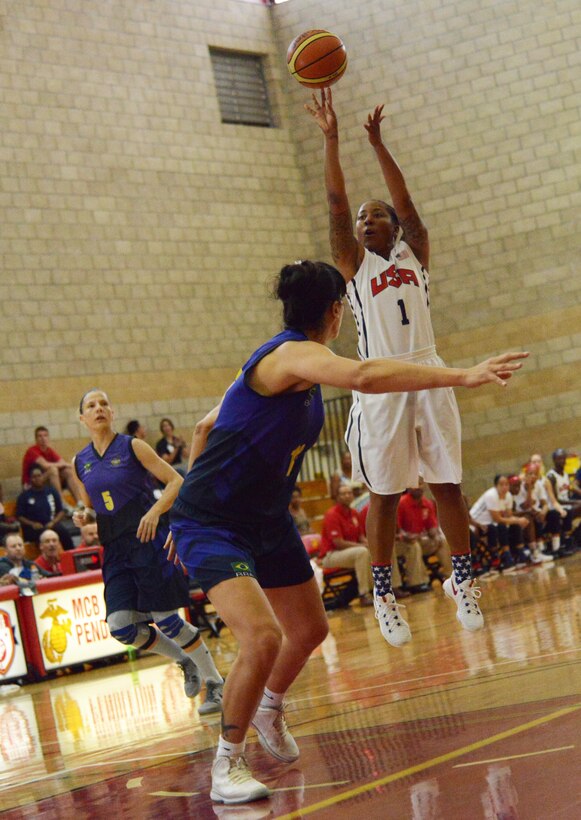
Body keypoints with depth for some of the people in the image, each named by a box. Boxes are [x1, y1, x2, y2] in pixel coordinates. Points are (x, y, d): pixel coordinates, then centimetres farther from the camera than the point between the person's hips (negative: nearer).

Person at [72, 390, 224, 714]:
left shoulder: (132, 447, -3)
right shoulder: (81, 462, 11)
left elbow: (177, 482, -5)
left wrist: (155, 512, -21)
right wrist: (84, 517, -1)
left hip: (149, 540, -5)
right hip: (116, 550, 5)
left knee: (166, 620, -7)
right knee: (121, 627, -8)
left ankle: (216, 684, 12)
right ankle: (185, 661, 18)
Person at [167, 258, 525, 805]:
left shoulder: (283, 360, 6)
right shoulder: (292, 353, -24)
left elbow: (206, 427, 15)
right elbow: (363, 376, -45)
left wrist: (197, 492, 22)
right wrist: (461, 376, -46)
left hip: (266, 519, 10)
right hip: (212, 525, -10)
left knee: (309, 629, 20)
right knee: (263, 637, -26)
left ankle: (269, 708, 50)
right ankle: (227, 765, -6)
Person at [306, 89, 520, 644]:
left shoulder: (413, 254, 13)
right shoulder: (354, 263, 9)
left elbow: (407, 204, -1)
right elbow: (336, 203, -1)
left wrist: (377, 143, -6)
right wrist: (331, 137, -7)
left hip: (428, 378, 2)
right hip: (380, 385, -2)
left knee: (447, 485, 4)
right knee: (385, 495, 1)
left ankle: (462, 582, 14)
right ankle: (383, 597, 8)